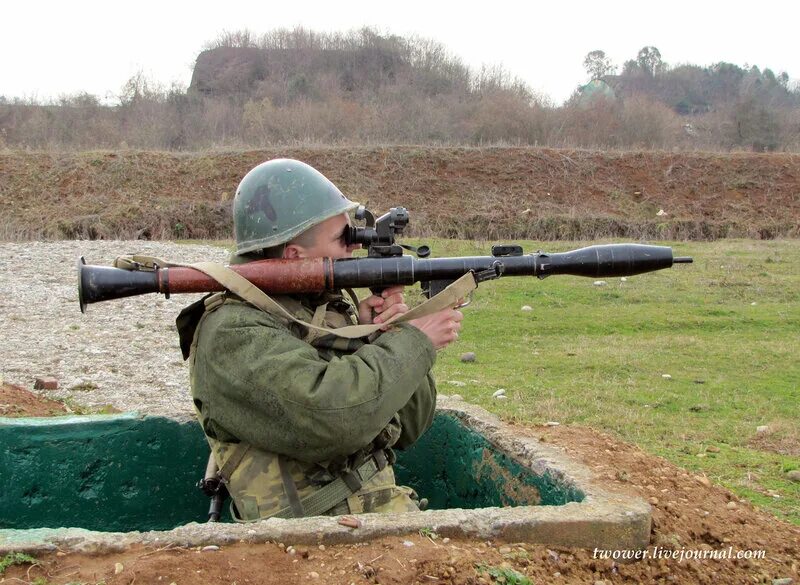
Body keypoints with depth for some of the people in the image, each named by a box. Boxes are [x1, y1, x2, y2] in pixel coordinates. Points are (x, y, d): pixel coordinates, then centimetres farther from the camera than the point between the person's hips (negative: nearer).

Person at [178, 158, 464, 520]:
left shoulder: (330, 307, 12)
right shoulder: (232, 331, -10)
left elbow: (408, 428, 13)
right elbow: (327, 415, -26)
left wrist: (384, 339, -3)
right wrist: (414, 340, -14)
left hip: (387, 507, 7)